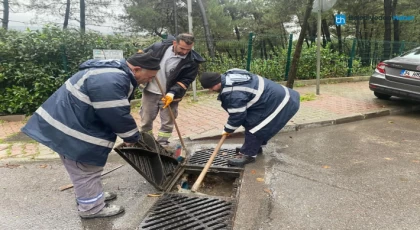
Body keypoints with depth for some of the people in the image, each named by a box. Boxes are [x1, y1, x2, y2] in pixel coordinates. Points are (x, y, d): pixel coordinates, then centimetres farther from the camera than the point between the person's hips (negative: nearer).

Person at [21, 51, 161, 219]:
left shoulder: (115, 70, 7)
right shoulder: (110, 82, -30)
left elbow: (118, 111, 17)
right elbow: (118, 116, -26)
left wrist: (130, 134, 19)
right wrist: (132, 137, -8)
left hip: (69, 121, 11)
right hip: (71, 131, -11)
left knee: (83, 171, 25)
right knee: (86, 172, 7)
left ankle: (91, 196, 43)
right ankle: (92, 208, 25)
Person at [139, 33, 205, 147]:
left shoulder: (192, 61, -16)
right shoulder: (158, 47, -13)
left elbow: (185, 81, -15)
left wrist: (172, 93, -28)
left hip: (170, 95, -1)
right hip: (150, 92, 1)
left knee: (167, 123, 8)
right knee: (146, 120, 14)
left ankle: (162, 145, 27)